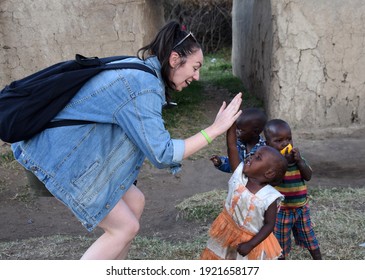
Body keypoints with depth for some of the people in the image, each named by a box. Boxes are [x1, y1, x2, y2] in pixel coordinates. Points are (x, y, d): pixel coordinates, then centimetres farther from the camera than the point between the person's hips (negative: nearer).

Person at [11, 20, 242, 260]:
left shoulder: (139, 71, 8)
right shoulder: (143, 87, -23)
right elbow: (162, 155, -22)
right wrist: (214, 130, -17)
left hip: (79, 150, 10)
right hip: (59, 154, -10)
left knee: (134, 202, 14)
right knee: (125, 227, -3)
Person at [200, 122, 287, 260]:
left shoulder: (269, 198, -24)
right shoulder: (239, 174, -15)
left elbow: (269, 225, -17)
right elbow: (232, 146, -22)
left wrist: (250, 245, -23)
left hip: (252, 240, -3)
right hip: (228, 231, 4)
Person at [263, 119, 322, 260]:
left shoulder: (297, 156, -2)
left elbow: (308, 176, -7)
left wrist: (299, 160, -20)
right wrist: (285, 161, -33)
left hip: (301, 207, 4)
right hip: (281, 210, -4)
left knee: (309, 237, 19)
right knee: (280, 243, 11)